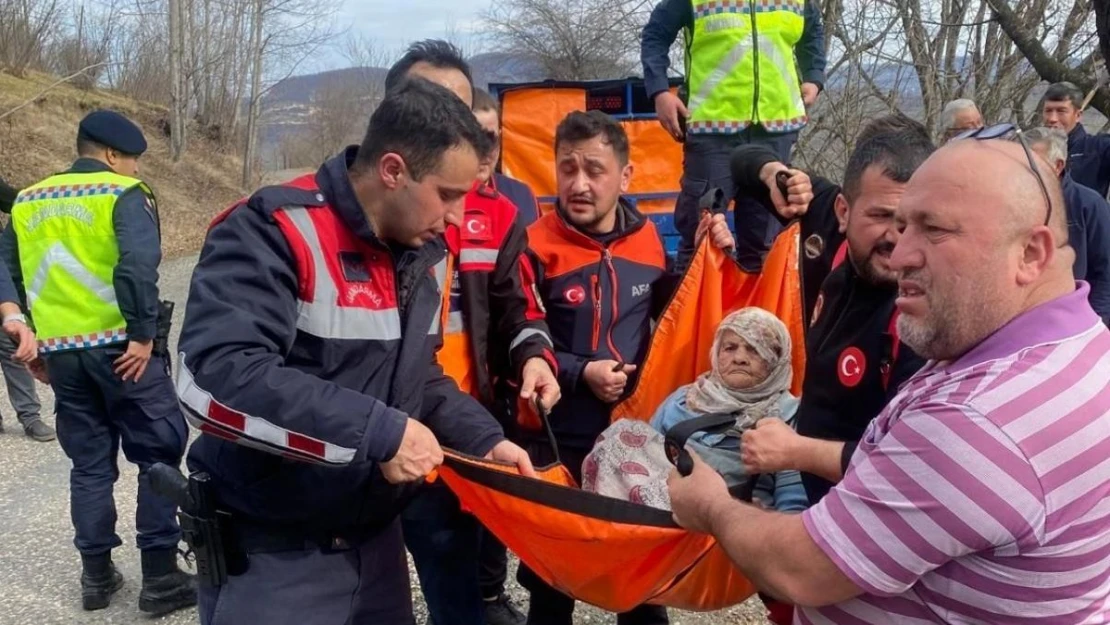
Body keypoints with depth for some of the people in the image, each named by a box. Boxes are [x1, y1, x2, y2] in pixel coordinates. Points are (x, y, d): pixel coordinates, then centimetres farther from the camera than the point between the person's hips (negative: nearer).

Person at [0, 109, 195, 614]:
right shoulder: (124, 194, -6)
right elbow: (139, 265, -23)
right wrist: (144, 333, -17)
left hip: (61, 352, 6)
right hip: (120, 347, -6)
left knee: (89, 464, 16)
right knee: (159, 455, 5)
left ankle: (96, 575, 22)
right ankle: (160, 577, 7)